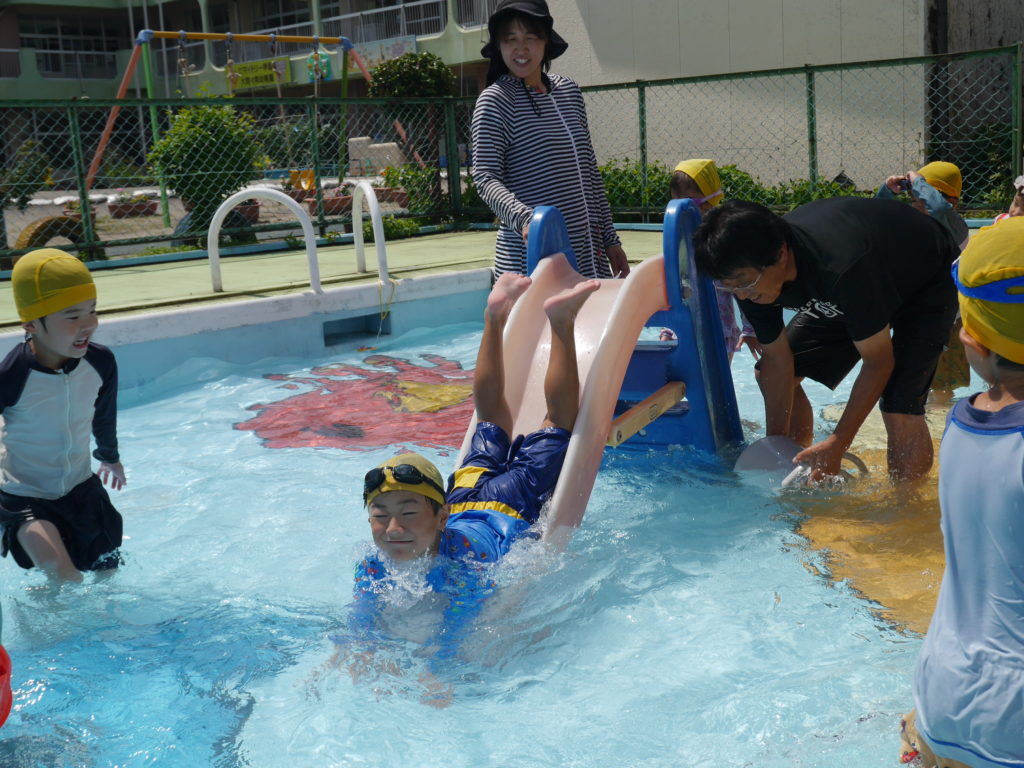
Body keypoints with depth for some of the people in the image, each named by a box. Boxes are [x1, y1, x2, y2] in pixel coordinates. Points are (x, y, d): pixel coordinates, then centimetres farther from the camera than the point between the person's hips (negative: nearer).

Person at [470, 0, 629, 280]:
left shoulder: (569, 91, 12)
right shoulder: (495, 100, -7)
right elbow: (485, 177, -14)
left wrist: (609, 238, 17)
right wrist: (523, 218, -32)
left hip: (588, 253, 7)